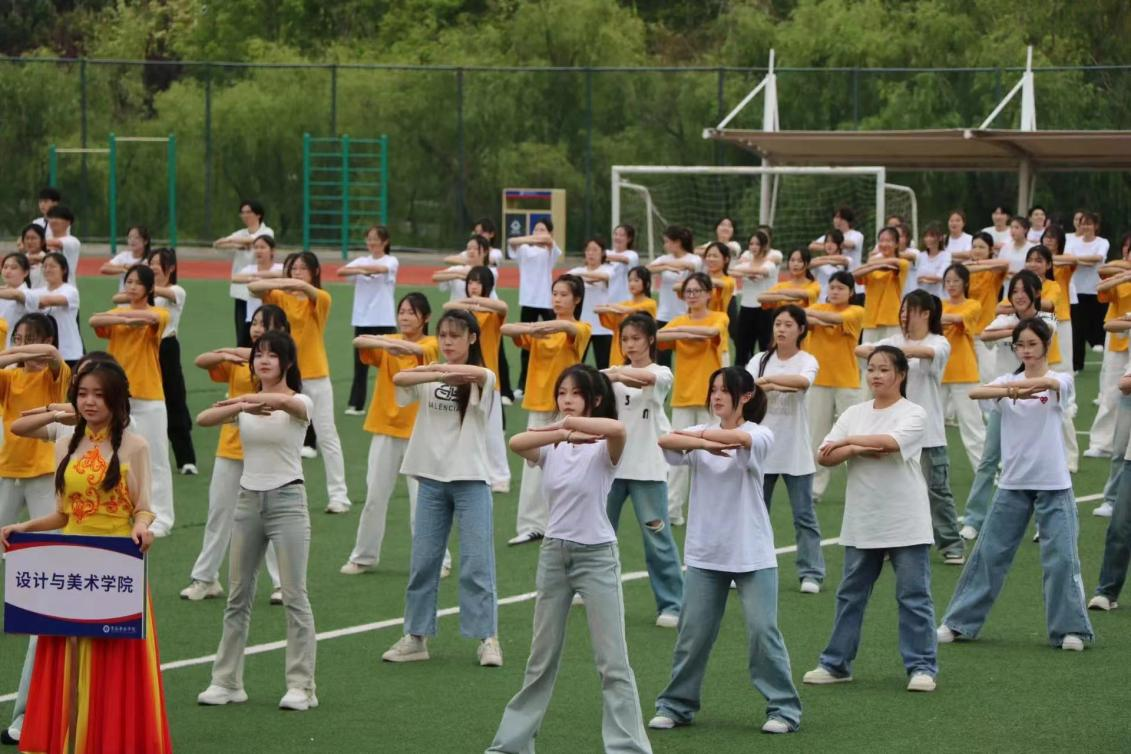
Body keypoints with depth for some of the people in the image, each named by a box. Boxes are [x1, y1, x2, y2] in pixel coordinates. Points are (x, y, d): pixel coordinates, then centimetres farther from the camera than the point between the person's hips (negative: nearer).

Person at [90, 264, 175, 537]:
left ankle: (160, 517, 4)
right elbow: (94, 321, -11)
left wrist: (121, 313, -13)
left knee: (154, 458, -1)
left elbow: (151, 317, -26)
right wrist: (126, 320, -23)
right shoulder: (116, 313, 10)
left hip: (149, 397, -4)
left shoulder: (160, 314, -1)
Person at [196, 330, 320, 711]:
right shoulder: (246, 403, 6)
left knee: (294, 596, -5)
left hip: (287, 499, -5)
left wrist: (254, 399, -47)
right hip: (249, 499, 5)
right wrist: (241, 407, -31)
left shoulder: (299, 402, -4)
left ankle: (301, 685, -2)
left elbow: (287, 403, -30)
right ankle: (226, 681, 16)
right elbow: (203, 419, -13)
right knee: (238, 596, 9)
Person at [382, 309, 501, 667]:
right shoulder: (427, 377, 5)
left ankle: (487, 638, 1)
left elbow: (477, 374, -27)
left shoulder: (481, 378, -2)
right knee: (423, 560, 6)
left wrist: (435, 368, -27)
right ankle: (415, 636, 13)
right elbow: (399, 379, -17)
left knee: (477, 562, -4)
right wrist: (437, 374, -31)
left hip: (470, 478, -3)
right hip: (431, 477, 3)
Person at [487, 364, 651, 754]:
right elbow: (516, 442, -18)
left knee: (612, 661, -4)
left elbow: (618, 429, -34)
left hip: (596, 556, -5)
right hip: (554, 553, 5)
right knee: (541, 659, 14)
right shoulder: (551, 448, 4)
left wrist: (566, 422, -28)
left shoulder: (603, 447, -8)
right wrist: (563, 433, -30)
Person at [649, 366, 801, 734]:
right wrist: (703, 444, -31)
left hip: (752, 553, -3)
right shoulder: (702, 433, 5)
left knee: (763, 631, -5)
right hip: (705, 552, 3)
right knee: (693, 632, 5)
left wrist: (696, 434, -16)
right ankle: (676, 704, 18)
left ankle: (783, 708, 5)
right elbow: (666, 441, -15)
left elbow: (739, 438, -28)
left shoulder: (759, 435, -5)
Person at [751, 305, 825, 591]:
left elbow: (803, 381, -26)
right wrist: (778, 386, -27)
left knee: (803, 514, 1)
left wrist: (767, 379, -27)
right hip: (762, 447, 3)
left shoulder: (807, 361, -3)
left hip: (795, 451, -3)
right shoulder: (760, 361, 4)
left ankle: (811, 573, 6)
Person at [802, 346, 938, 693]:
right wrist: (855, 449, -17)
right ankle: (836, 664, 20)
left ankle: (922, 667, 4)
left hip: (905, 524, -5)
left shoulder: (913, 414, -5)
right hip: (862, 522, 5)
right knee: (850, 594, 12)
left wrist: (845, 442, -11)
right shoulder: (854, 414, 9)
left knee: (914, 596, -2)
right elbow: (824, 456, 2)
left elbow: (890, 442, -23)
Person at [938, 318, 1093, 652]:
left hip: (1053, 484, -2)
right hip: (1013, 482, 3)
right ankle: (959, 622, 12)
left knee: (1061, 557, -5)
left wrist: (1009, 386, -38)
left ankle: (1070, 628, 5)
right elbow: (975, 393, -16)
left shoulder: (1060, 380, -2)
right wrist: (1009, 391, -34)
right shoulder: (1008, 380, 5)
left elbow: (1050, 383, -28)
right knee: (989, 552, 5)